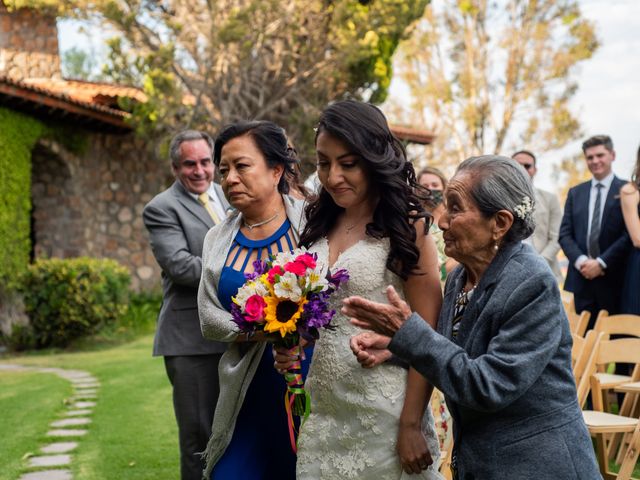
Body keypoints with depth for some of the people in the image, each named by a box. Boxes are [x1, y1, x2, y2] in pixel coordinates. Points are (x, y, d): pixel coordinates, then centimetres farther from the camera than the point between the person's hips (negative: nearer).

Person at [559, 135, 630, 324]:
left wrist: (602, 263, -14)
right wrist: (581, 261, -9)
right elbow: (565, 234, 8)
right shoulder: (575, 193, 13)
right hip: (582, 278, 4)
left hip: (614, 279, -3)